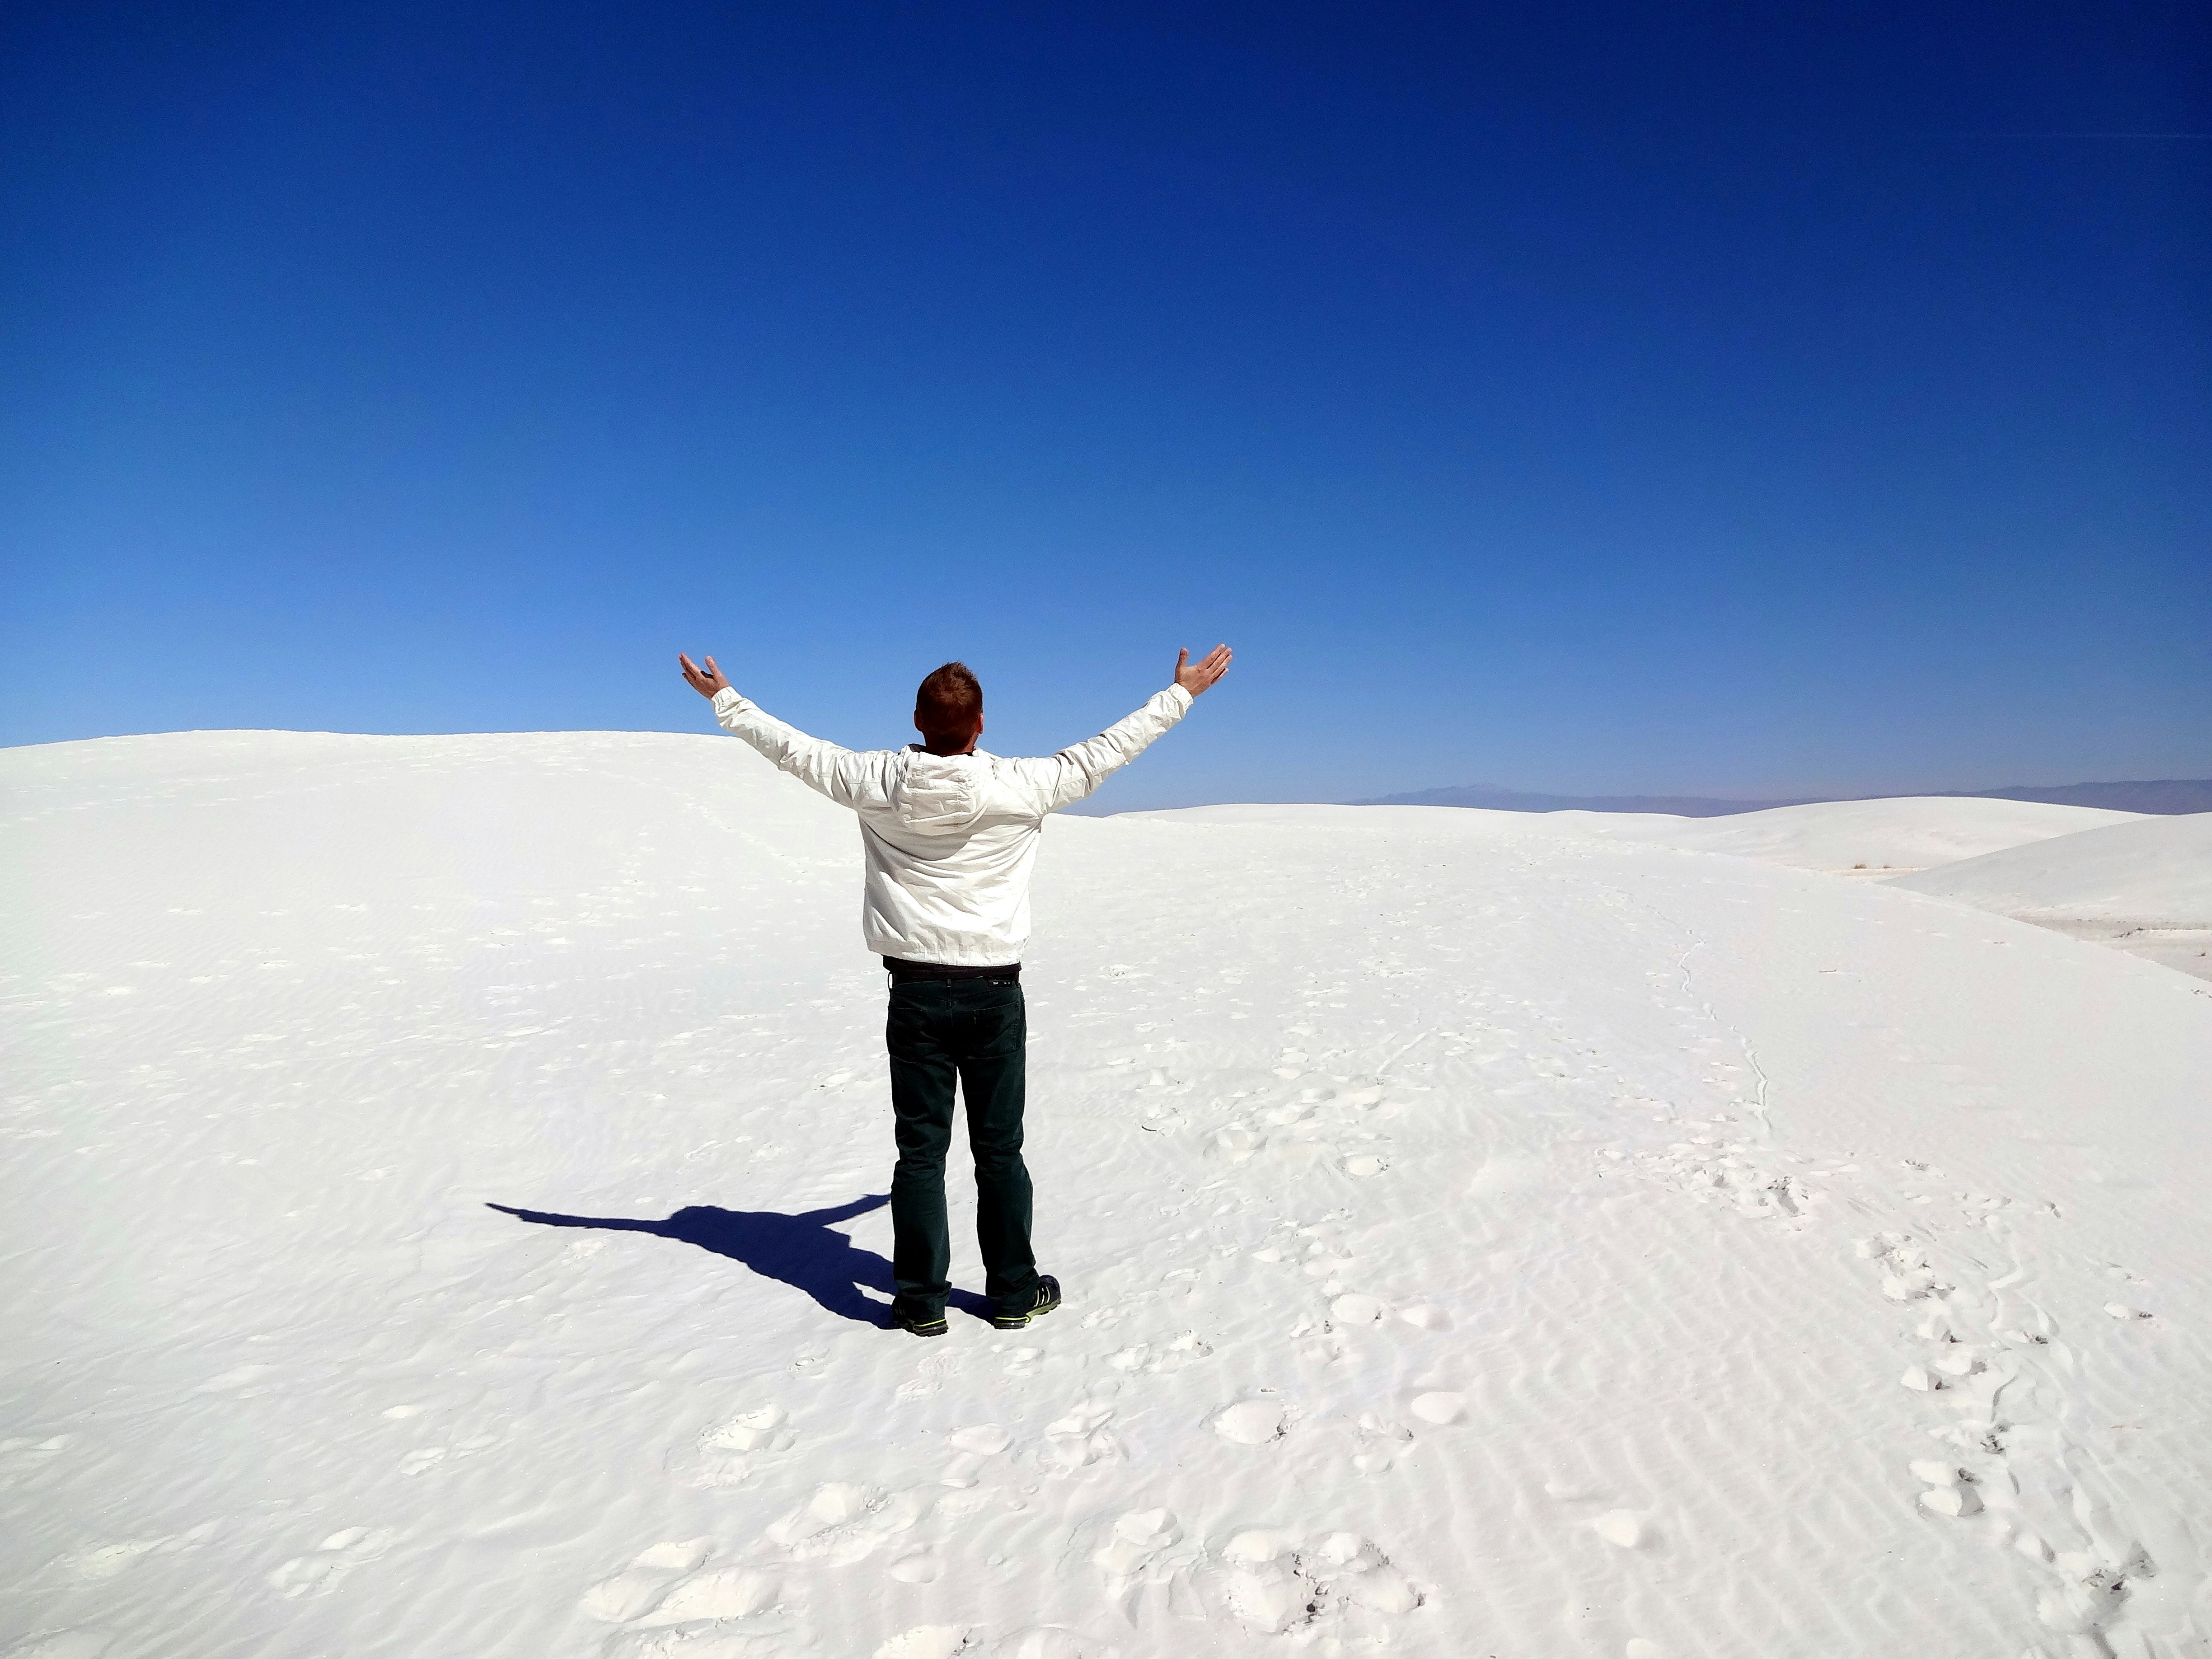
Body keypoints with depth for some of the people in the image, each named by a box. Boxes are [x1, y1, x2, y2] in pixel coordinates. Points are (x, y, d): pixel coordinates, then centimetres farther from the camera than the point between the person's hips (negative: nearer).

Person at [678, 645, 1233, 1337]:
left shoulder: (877, 782, -7)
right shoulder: (1019, 786, -11)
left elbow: (792, 747, 6)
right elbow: (1106, 751, -1)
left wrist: (724, 698, 23)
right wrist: (1181, 694, 12)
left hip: (916, 994, 1)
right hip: (995, 994, -1)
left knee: (921, 1151, 9)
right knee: (1000, 1150, 11)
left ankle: (921, 1301, 16)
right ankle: (1014, 1292, 22)